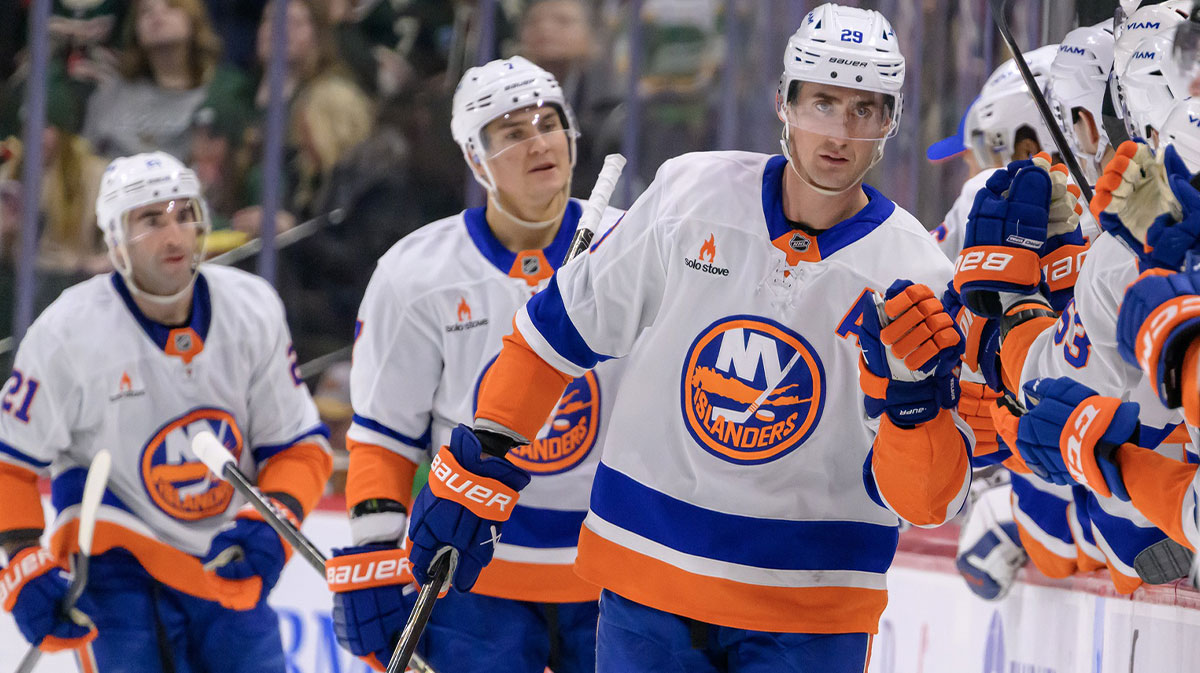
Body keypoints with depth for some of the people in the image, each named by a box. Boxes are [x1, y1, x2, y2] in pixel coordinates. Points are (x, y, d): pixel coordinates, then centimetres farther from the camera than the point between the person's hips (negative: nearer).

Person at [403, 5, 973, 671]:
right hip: (647, 576, 1)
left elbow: (924, 500, -12)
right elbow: (562, 329, 6)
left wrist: (914, 395, -30)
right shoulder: (690, 197, -5)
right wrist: (480, 468, 6)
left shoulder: (911, 272, -8)